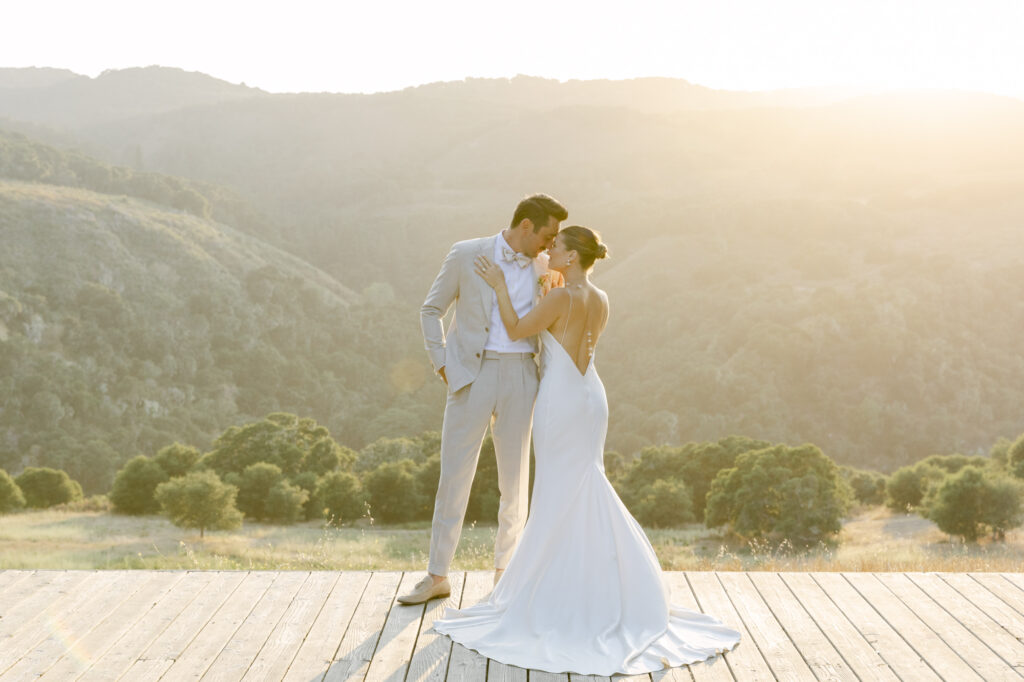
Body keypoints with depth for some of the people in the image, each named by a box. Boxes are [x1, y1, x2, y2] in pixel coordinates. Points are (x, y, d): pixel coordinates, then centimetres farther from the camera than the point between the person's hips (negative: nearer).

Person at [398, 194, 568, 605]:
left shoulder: (542, 266, 7)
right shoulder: (465, 256, -3)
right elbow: (431, 310, 7)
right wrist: (442, 364, -1)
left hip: (520, 376, 3)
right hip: (472, 376, -3)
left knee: (515, 479, 7)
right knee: (454, 477, 0)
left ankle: (505, 570, 22)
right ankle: (437, 576, 10)